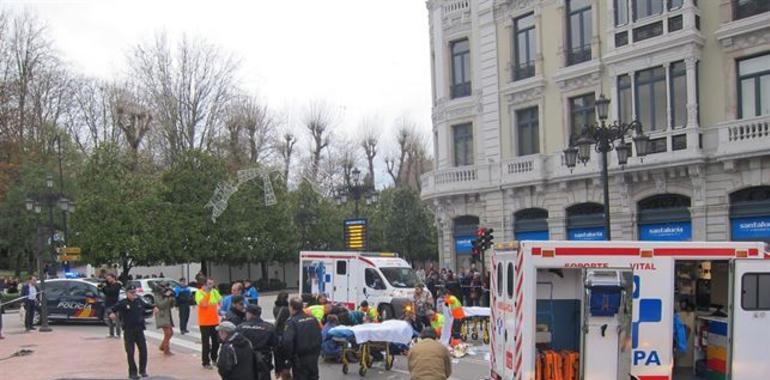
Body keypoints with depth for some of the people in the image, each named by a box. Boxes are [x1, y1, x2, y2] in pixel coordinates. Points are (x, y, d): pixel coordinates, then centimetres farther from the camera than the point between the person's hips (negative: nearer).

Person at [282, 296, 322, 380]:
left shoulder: (291, 322, -15)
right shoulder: (312, 319, 3)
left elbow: (287, 342, -24)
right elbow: (319, 336, 9)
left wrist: (289, 356, -10)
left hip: (299, 359, -5)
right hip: (313, 357, 5)